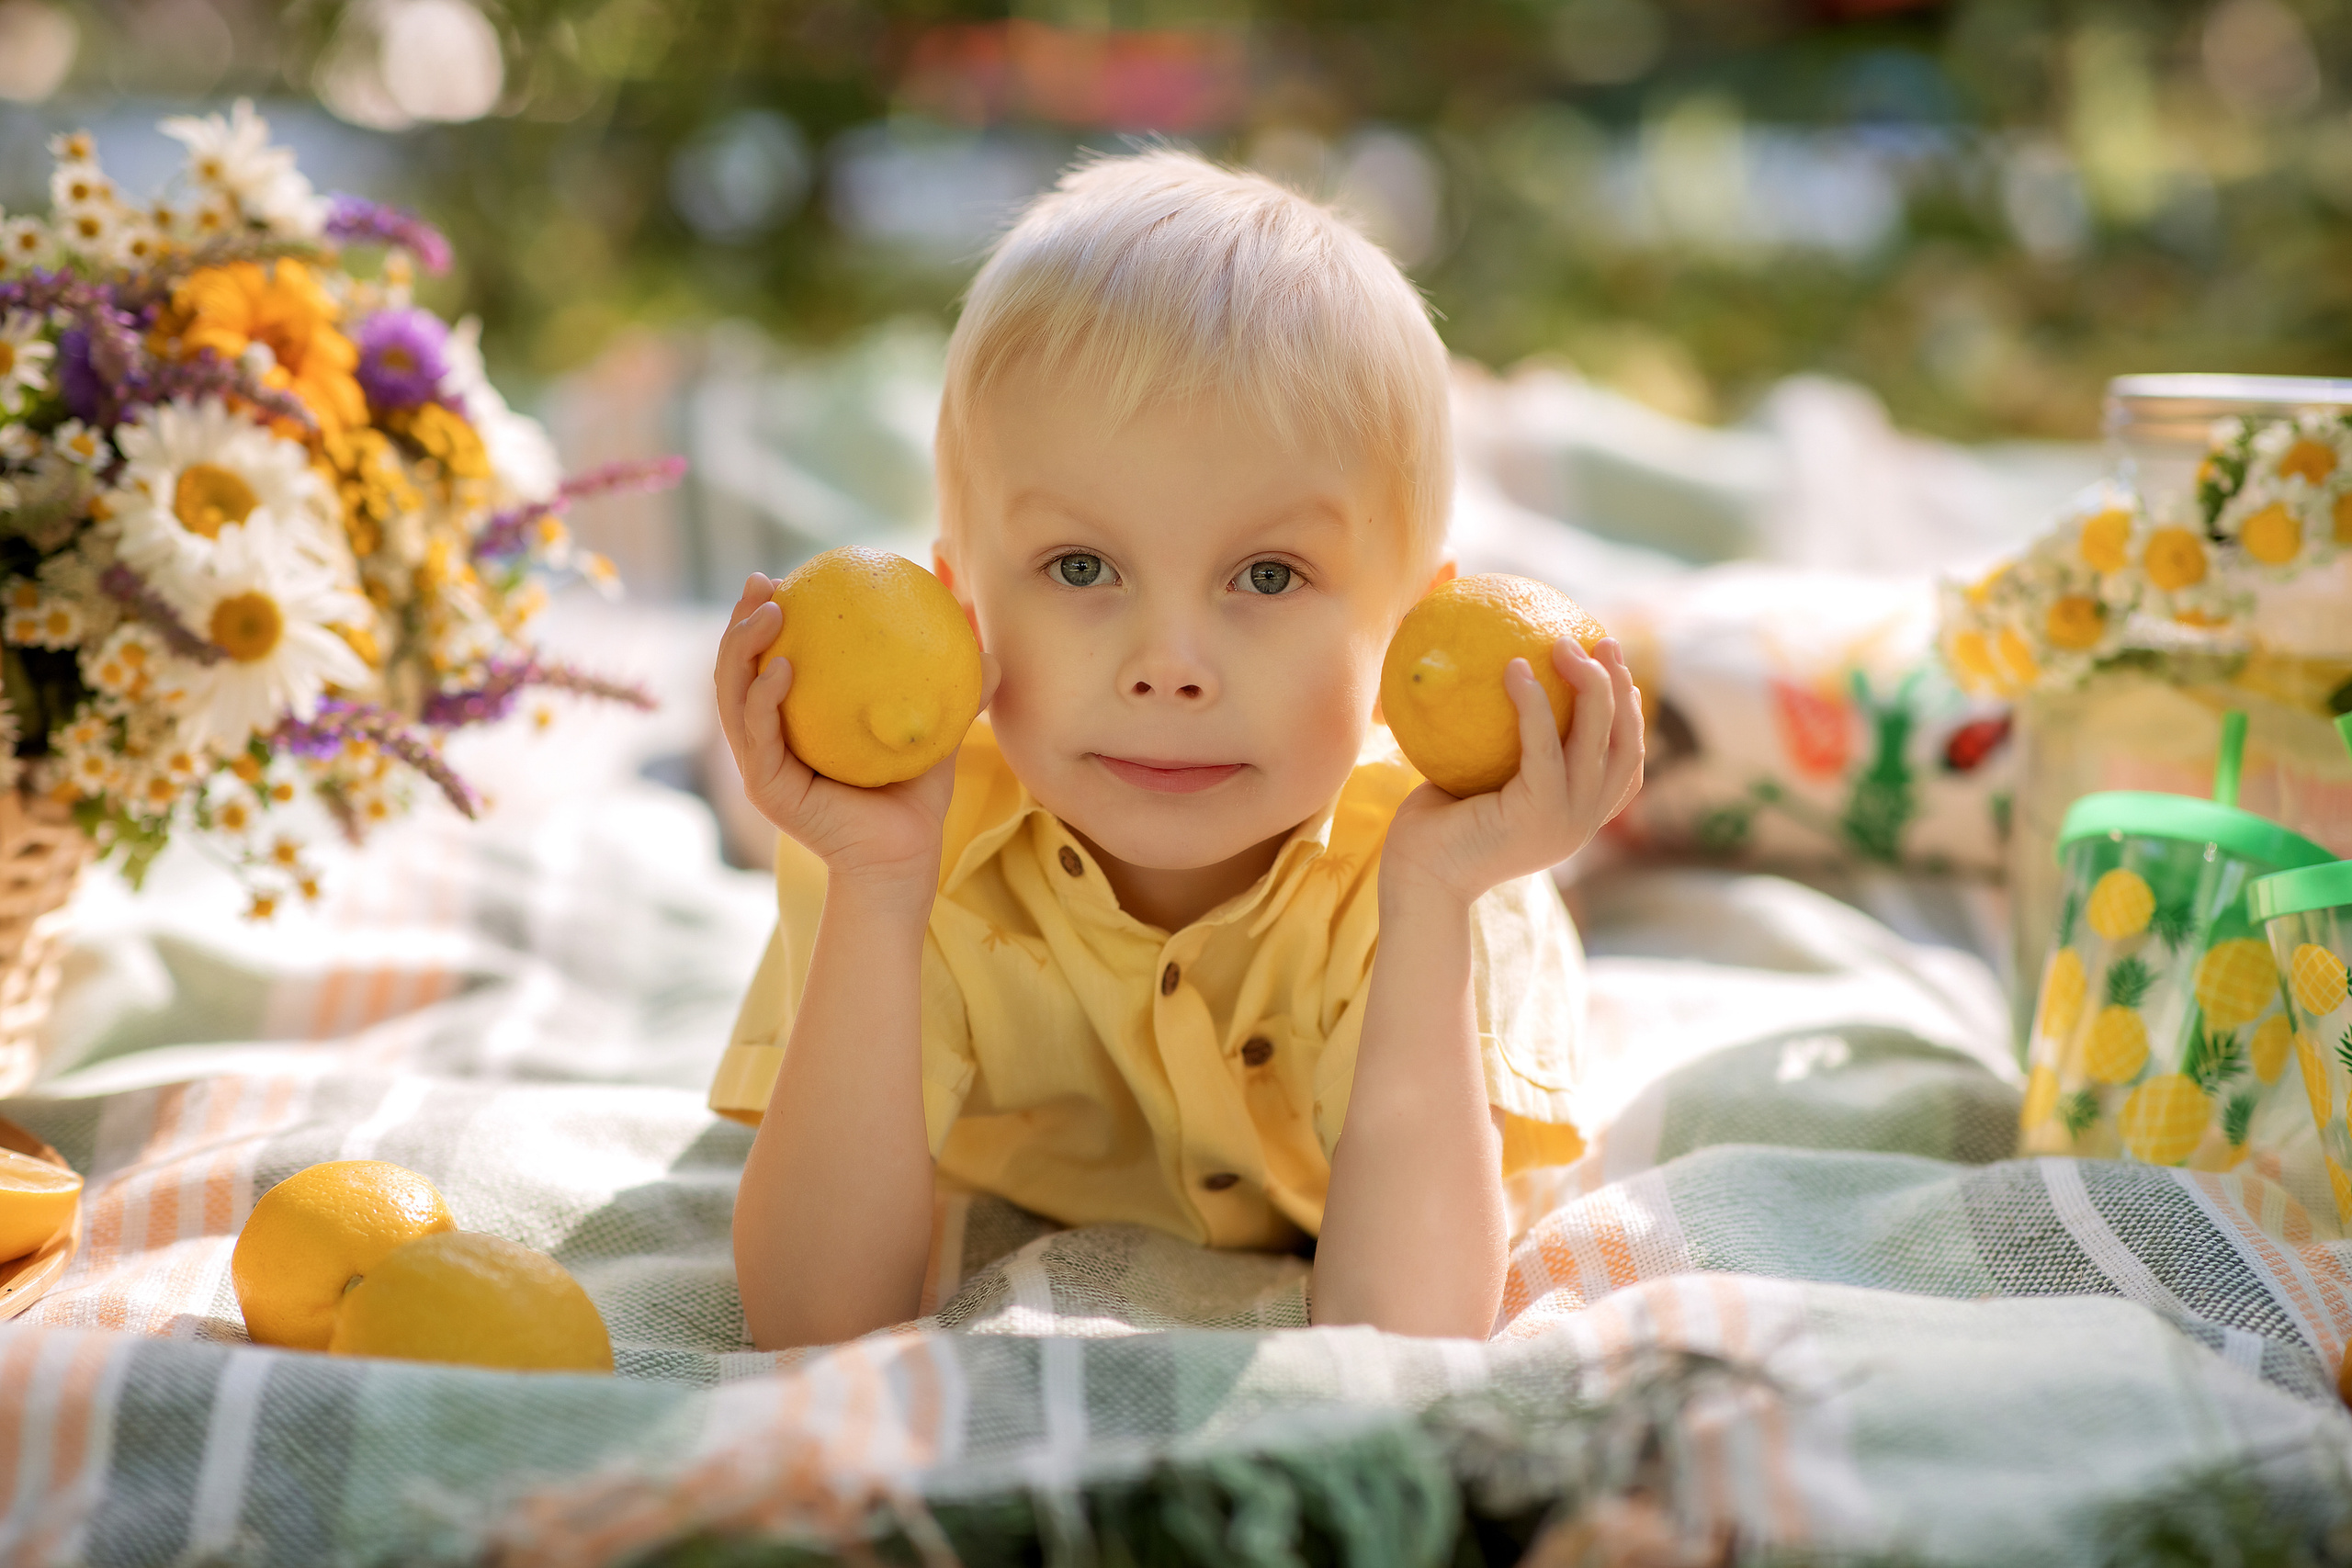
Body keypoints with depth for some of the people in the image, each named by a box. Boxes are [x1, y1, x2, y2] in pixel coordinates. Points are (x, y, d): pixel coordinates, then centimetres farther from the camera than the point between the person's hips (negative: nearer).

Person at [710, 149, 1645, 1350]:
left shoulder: (1392, 886, -38)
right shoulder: (934, 865, -35)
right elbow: (816, 1323, -42)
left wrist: (1430, 903, -56)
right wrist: (878, 889, -51)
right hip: (1012, 1225, 2)